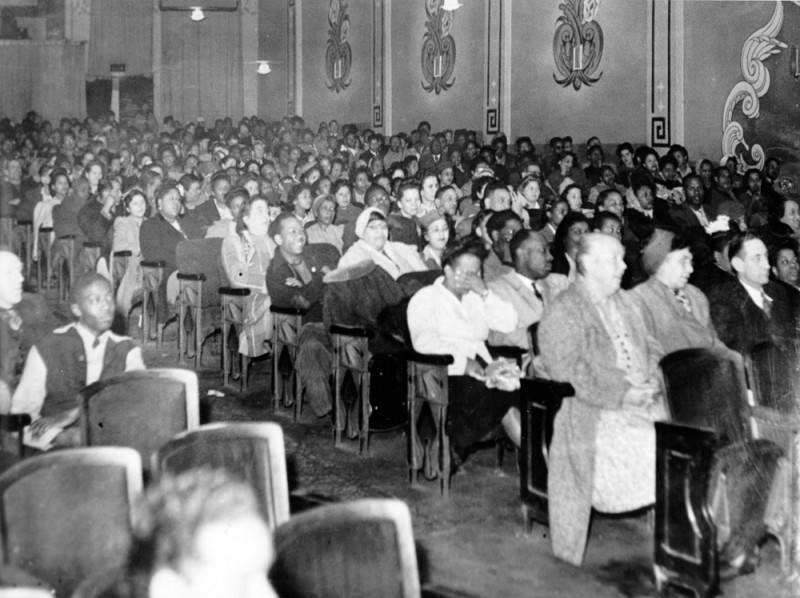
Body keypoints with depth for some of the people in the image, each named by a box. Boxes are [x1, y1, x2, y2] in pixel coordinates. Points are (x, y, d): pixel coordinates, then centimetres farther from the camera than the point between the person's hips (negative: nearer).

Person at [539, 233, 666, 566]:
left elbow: (650, 347, 23)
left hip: (644, 400, 7)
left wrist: (653, 380, 0)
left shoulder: (625, 304, 21)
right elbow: (567, 372, -13)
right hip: (595, 413, -6)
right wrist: (622, 395, -18)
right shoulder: (563, 313, -4)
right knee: (654, 442, -28)